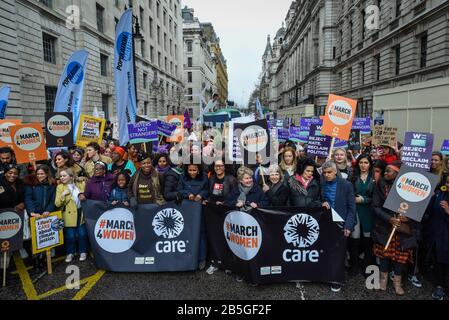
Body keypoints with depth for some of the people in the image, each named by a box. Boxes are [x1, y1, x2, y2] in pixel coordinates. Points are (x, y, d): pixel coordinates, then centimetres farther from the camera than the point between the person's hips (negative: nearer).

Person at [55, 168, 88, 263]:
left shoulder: (81, 184, 1)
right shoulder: (60, 187, -2)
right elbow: (57, 204, -8)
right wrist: (63, 195, -21)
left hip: (81, 214, 1)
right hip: (69, 216, -1)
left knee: (82, 234, 6)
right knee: (70, 236, 5)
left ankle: (83, 252, 24)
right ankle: (70, 253, 25)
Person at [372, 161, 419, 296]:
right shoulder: (381, 185, -4)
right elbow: (376, 206, -6)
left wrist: (408, 216, -20)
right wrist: (389, 219, -19)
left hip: (403, 228, 0)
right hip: (385, 226, 1)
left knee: (401, 254, 7)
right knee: (384, 252, 9)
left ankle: (397, 281, 26)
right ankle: (384, 278, 29)